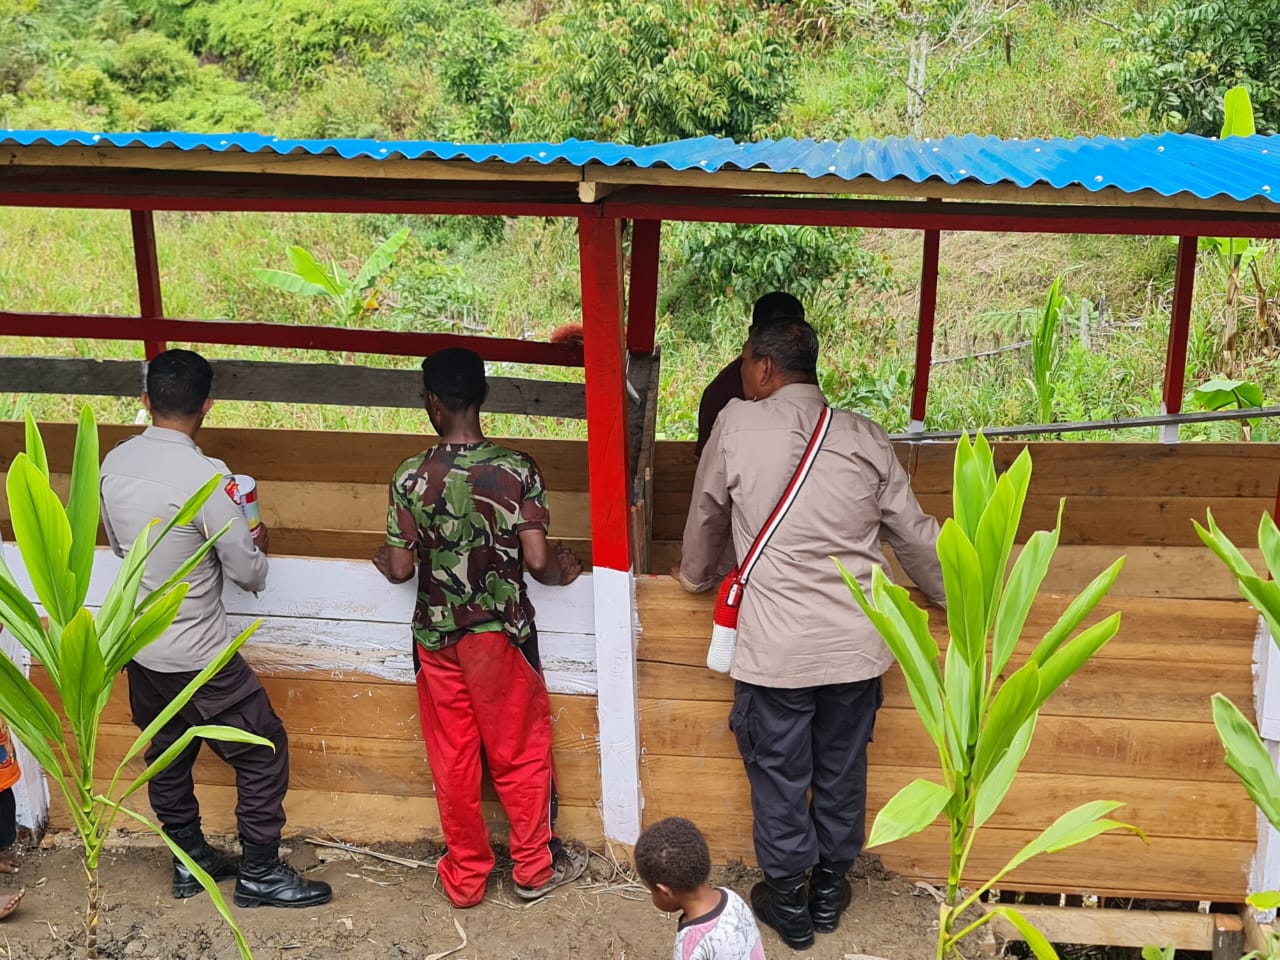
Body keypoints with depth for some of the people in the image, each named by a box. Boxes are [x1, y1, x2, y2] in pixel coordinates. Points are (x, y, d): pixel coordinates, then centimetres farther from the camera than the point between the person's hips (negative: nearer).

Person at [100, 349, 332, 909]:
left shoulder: (113, 463, -3)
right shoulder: (205, 478, -25)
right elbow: (248, 573, -17)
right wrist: (256, 545, 5)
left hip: (140, 648, 8)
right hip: (197, 655, -7)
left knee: (167, 754, 21)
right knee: (264, 752, 7)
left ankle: (189, 861, 35)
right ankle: (260, 874, 15)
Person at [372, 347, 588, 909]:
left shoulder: (411, 478, -12)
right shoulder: (518, 469, -14)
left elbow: (400, 569, -8)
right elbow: (536, 560, -16)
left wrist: (384, 563, 16)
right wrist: (561, 572, 7)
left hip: (437, 637, 1)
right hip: (503, 633, -1)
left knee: (453, 761, 14)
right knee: (520, 754, 15)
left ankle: (465, 877, 27)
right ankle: (535, 867, 28)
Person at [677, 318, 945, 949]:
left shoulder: (738, 425, -7)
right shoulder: (864, 436, 0)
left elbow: (706, 515, 7)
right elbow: (914, 535, 7)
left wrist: (695, 577, 27)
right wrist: (960, 598, 24)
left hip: (775, 648, -3)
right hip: (855, 643, 4)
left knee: (779, 777, 12)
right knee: (842, 771, 18)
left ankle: (788, 904, 27)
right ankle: (830, 891, 34)